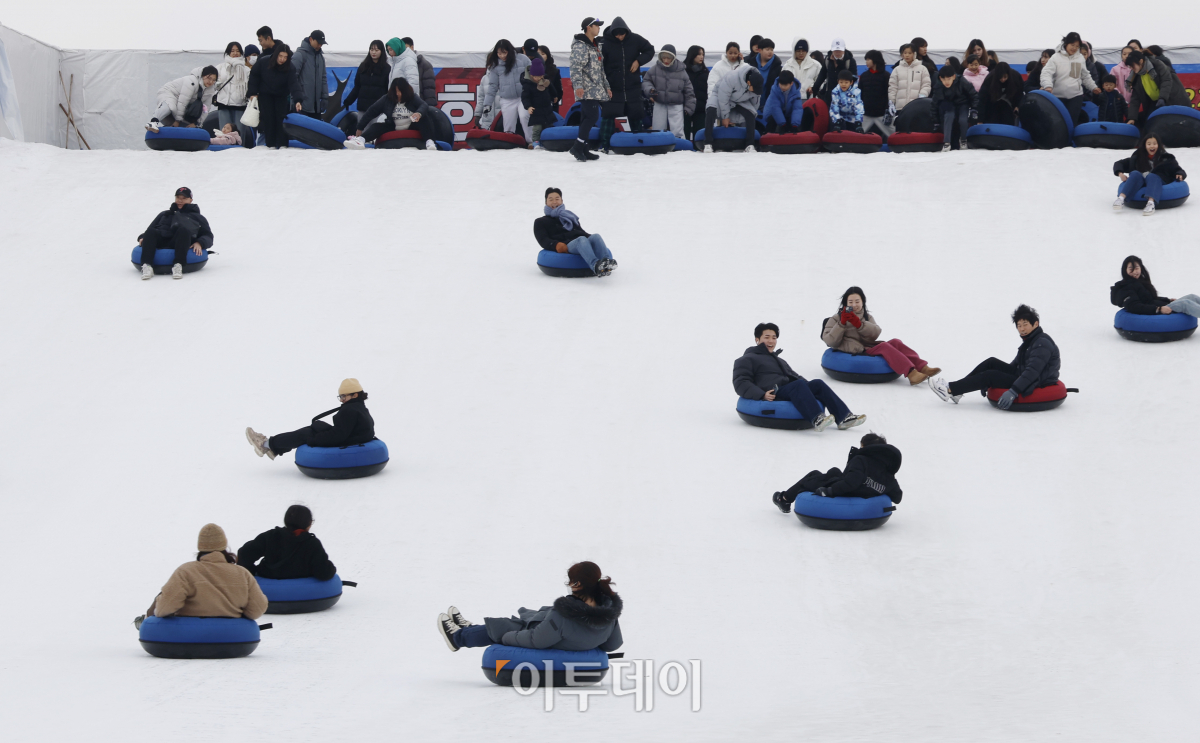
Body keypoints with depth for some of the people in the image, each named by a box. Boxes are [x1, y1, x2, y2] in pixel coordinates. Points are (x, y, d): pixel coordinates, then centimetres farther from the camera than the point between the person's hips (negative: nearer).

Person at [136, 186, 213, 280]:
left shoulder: (197, 217, 32)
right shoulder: (164, 214, 39)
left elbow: (208, 237, 20)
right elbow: (150, 229, 31)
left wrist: (199, 243, -4)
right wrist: (142, 237, 6)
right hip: (161, 242, 2)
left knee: (183, 230, -36)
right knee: (151, 231, -31)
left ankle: (178, 266, -53)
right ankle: (147, 266, -50)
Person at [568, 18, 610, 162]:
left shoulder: (595, 46, 22)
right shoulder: (580, 46, -9)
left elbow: (600, 69, 29)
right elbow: (576, 67, -19)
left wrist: (606, 86, 28)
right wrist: (578, 85, -28)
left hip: (595, 90, 10)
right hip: (586, 90, -10)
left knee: (587, 119, 7)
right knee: (592, 116, -18)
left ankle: (582, 150, 8)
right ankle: (577, 147, -15)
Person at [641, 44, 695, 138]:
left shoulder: (681, 71, -5)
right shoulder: (655, 69, -5)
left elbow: (689, 91, 1)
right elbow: (645, 81, 8)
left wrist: (689, 108, -1)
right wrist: (649, 89, -14)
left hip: (676, 106, -2)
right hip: (659, 105, 2)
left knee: (677, 133, -7)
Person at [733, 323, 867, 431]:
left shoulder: (779, 361, 37)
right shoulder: (747, 360, 11)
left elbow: (795, 376, 35)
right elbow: (740, 384, -2)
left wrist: (810, 388, 13)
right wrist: (762, 395, -19)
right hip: (771, 396, -7)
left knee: (818, 384, -15)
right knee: (799, 384, -32)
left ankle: (844, 418, -25)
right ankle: (817, 419, -53)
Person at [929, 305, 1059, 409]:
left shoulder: (1042, 344, -18)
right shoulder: (1029, 341, 16)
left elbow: (1032, 372, -29)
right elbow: (1014, 366, 22)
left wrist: (1013, 392, -36)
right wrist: (988, 385, 15)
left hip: (1035, 387, -10)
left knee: (989, 376, -16)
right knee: (991, 362, 4)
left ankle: (950, 390, -11)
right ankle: (956, 391, 1)